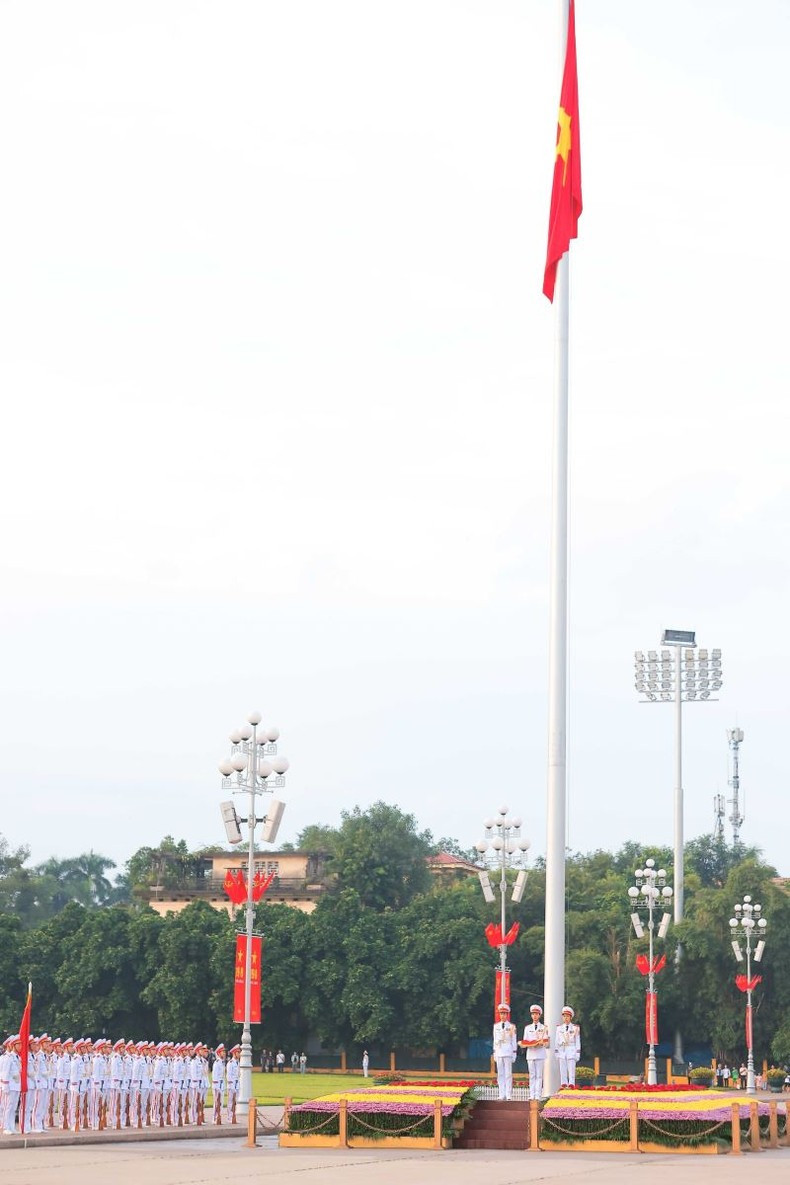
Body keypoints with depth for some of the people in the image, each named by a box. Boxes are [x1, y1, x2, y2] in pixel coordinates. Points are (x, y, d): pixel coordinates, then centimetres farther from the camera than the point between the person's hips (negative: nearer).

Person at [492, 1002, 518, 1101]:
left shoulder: (511, 1027, 1)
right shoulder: (496, 1026, 11)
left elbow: (514, 1041, 2)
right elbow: (495, 1040, 14)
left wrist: (514, 1054, -2)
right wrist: (494, 1053, 11)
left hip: (508, 1052, -4)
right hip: (499, 1052, 4)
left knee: (508, 1074, -5)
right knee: (500, 1074, 3)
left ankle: (509, 1095, -3)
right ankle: (502, 1094, 6)